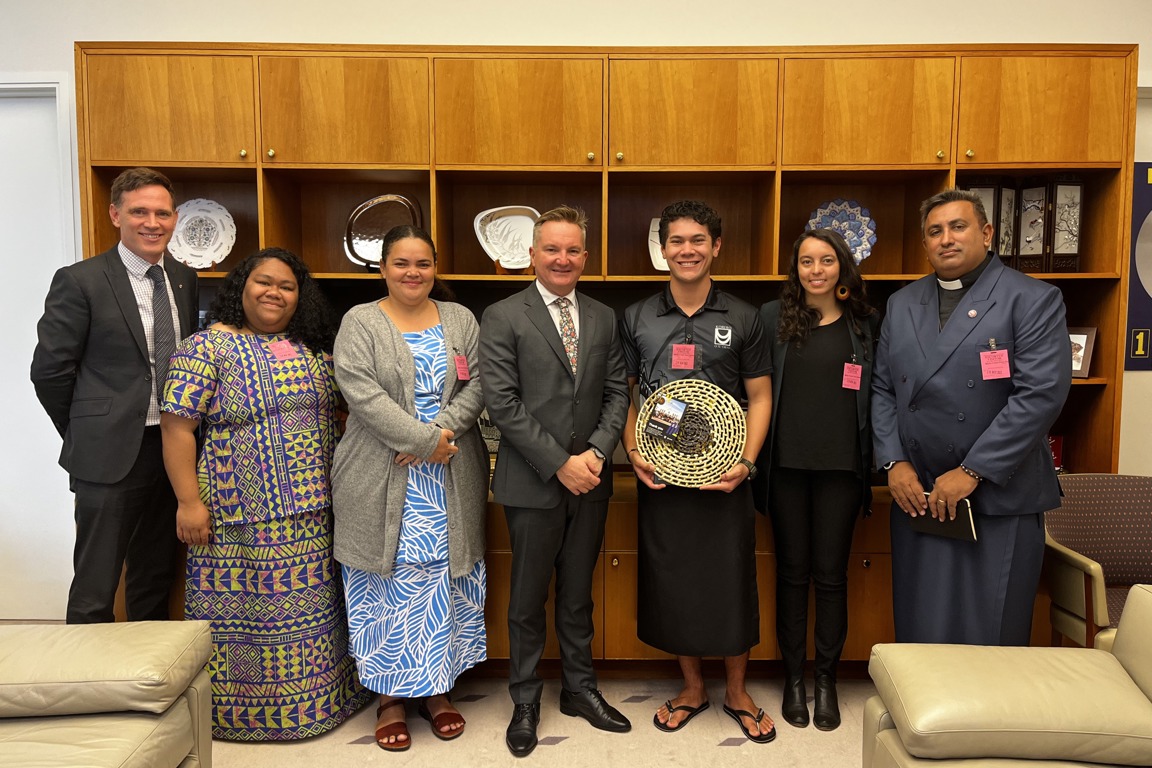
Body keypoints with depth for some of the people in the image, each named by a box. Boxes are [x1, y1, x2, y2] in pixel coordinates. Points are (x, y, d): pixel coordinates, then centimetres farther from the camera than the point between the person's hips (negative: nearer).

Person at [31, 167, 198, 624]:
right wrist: (86, 437, 0)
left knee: (156, 579, 18)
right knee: (94, 591, 3)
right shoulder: (79, 281, -9)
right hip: (110, 455, -5)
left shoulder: (184, 279, 7)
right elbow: (49, 369, -6)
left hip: (172, 449, 5)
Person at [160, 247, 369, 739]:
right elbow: (177, 427, -9)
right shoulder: (208, 347, -6)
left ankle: (317, 700, 30)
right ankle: (237, 712, 23)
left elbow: (333, 415, 16)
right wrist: (189, 501, -13)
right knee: (242, 608, 5)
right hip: (242, 517, -5)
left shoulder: (315, 349, 9)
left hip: (314, 515, 5)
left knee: (313, 608, 13)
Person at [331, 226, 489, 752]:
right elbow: (362, 393, -12)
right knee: (390, 583, 3)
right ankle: (390, 697, 18)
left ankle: (437, 690, 24)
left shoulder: (460, 320, 10)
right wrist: (424, 440, -18)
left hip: (451, 482, 3)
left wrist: (445, 430, -15)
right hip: (383, 482, -2)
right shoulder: (360, 323, 1)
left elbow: (477, 385, 2)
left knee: (445, 581, 8)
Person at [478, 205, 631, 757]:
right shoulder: (503, 317, -6)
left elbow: (616, 394, 7)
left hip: (590, 481, 4)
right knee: (528, 599, 10)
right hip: (533, 483, -3)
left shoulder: (604, 319, 8)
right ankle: (525, 701, 28)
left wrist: (597, 453, -9)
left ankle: (580, 689, 34)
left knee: (578, 595, 17)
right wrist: (560, 463, -15)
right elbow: (502, 402, -13)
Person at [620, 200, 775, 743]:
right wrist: (632, 451, -7)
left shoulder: (743, 319, 1)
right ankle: (692, 686, 32)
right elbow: (626, 394, 8)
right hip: (659, 475, 2)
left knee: (730, 581, 7)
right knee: (669, 581, 10)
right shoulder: (636, 319, 4)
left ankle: (736, 691, 29)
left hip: (723, 475, -1)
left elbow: (760, 396, 2)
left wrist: (745, 462, -11)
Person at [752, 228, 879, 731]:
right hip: (786, 464, 0)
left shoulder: (866, 323, 5)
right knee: (792, 570, 10)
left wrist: (871, 459, 0)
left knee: (831, 573, 7)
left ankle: (826, 679, 24)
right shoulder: (773, 317, 2)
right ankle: (793, 677, 24)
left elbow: (876, 393, 7)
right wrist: (754, 457, -4)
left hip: (841, 465, 1)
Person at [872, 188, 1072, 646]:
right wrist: (894, 463, -2)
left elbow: (1042, 393, -13)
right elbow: (881, 388, 11)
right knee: (919, 633, 10)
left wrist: (972, 472, -16)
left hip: (999, 499, -4)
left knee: (990, 638, 3)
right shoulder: (902, 304, 13)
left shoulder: (1034, 300, -3)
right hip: (916, 495, 4)